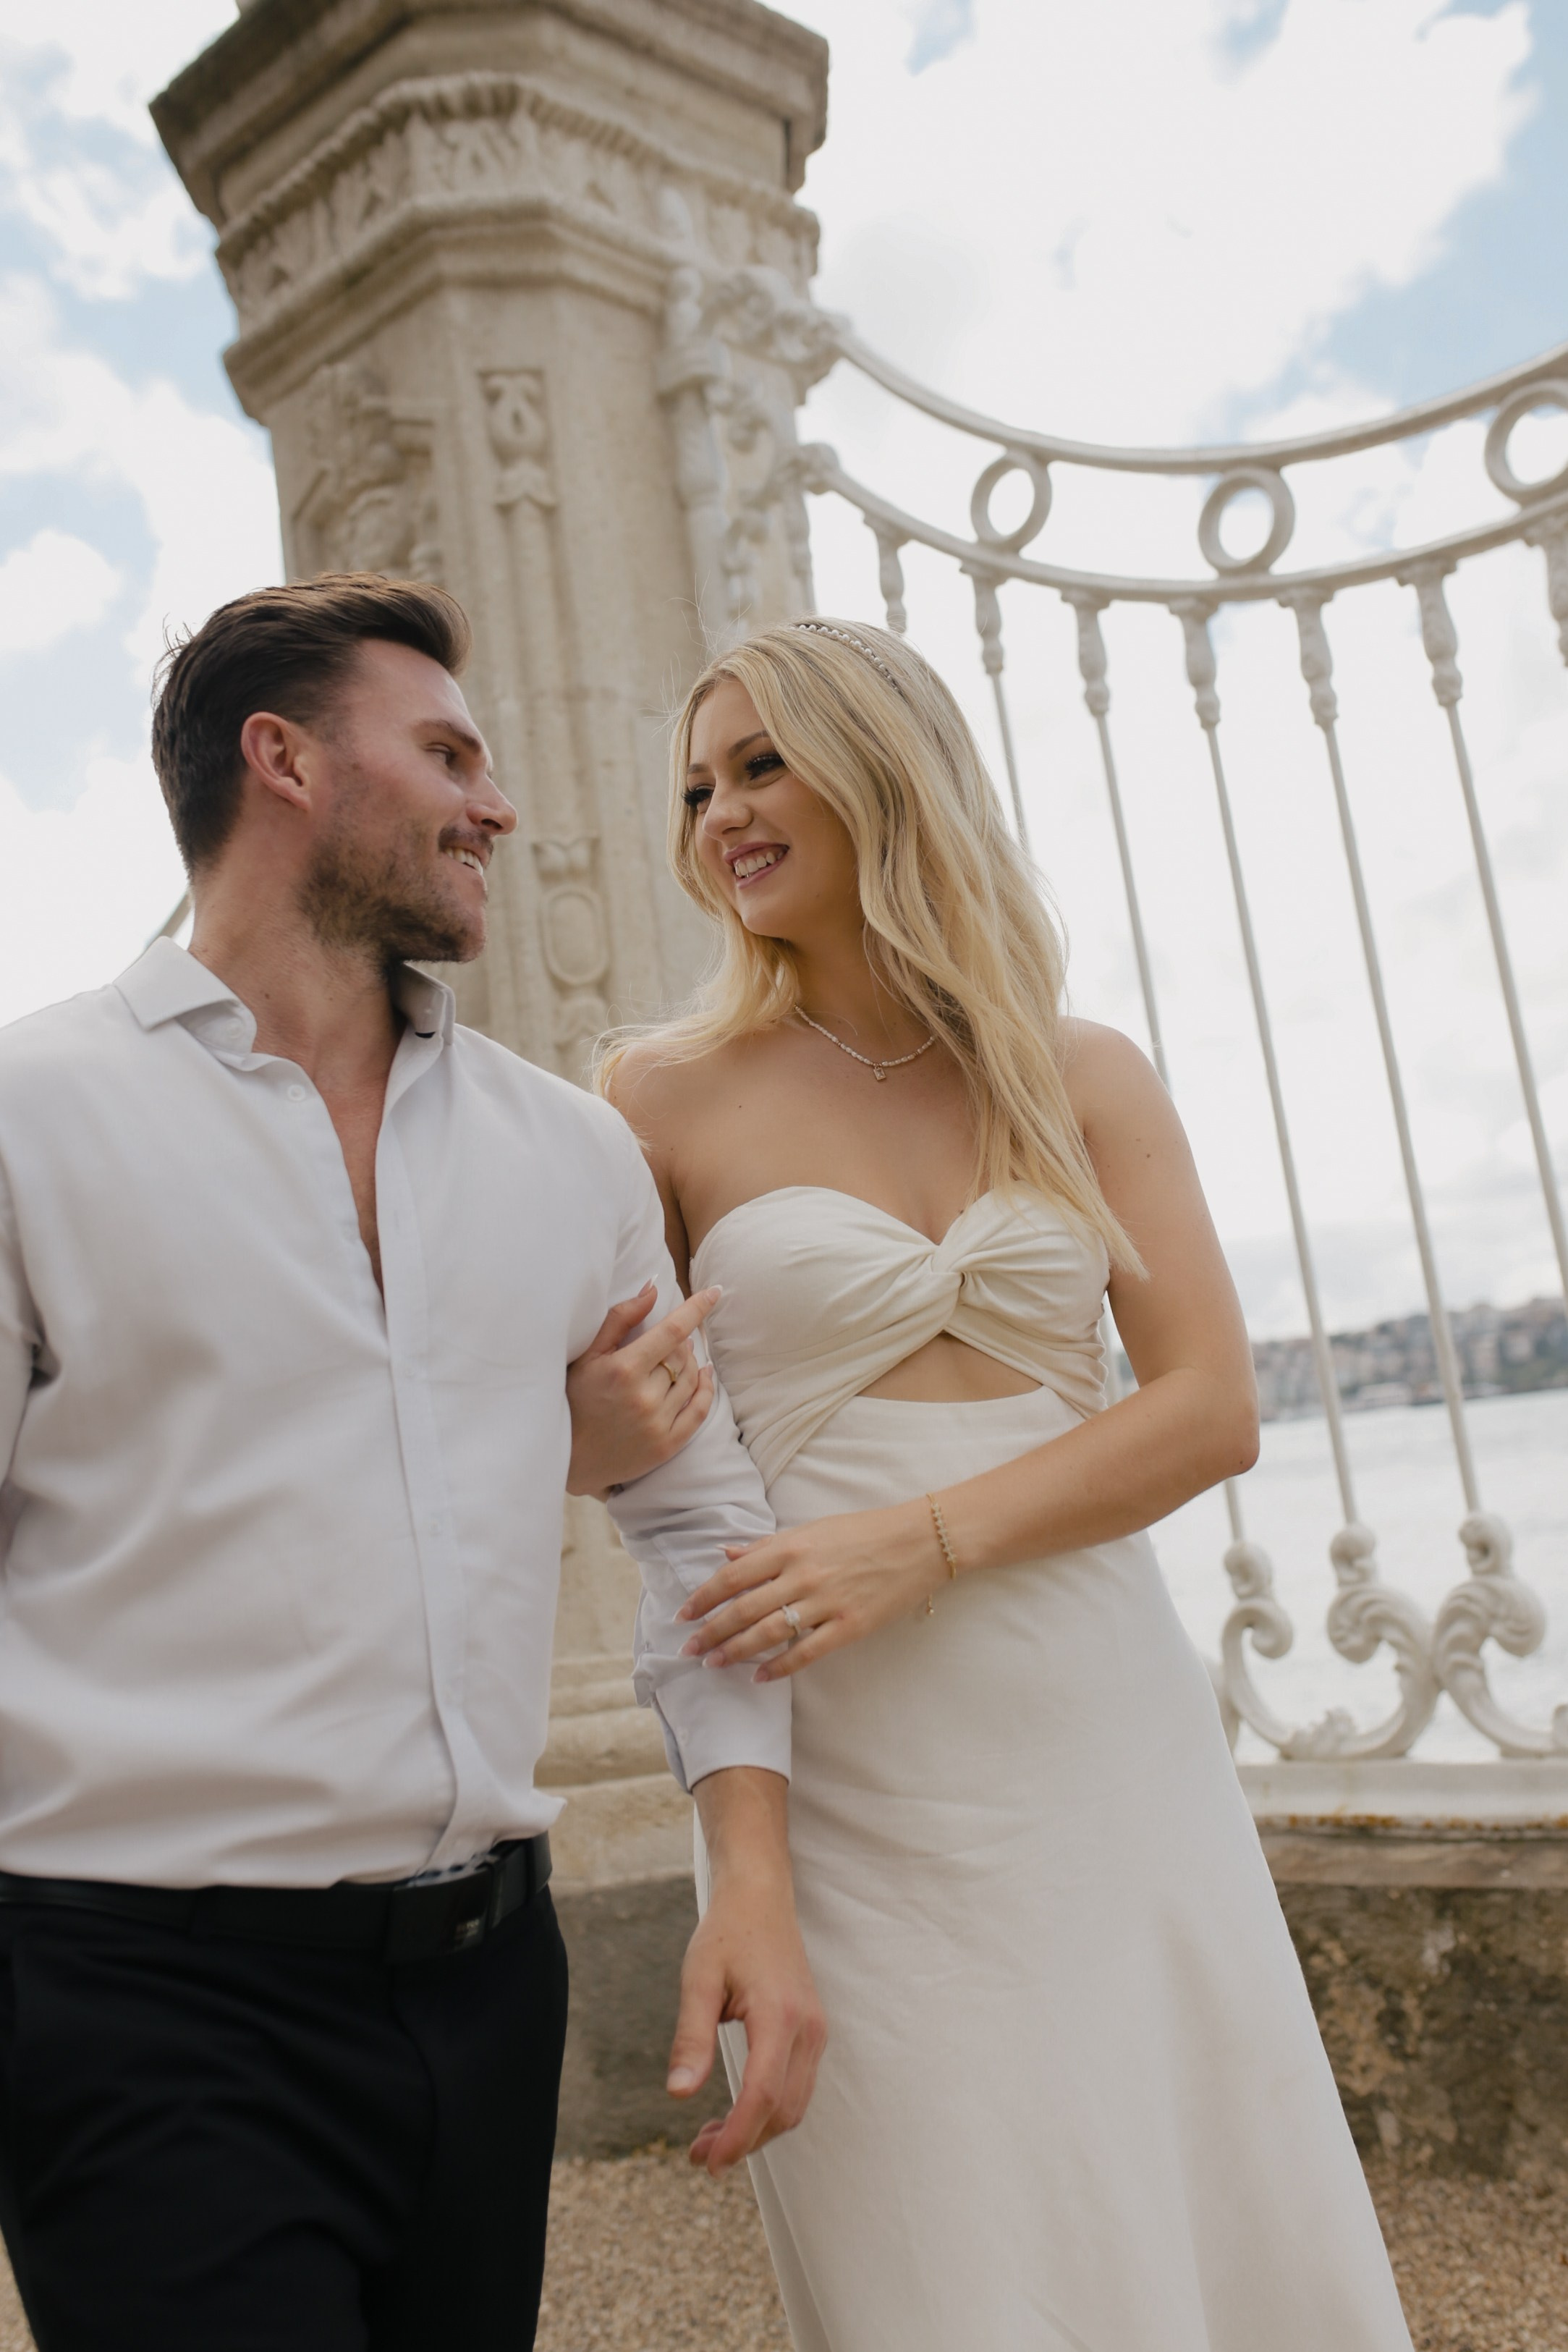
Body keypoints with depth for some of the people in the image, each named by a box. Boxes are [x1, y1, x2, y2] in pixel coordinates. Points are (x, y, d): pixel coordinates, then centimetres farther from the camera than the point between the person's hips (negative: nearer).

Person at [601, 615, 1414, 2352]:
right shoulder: (669, 1093, 1)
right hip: (852, 1776, -2)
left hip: (1113, 1740, 2)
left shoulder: (1082, 1079, 5)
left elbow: (1212, 1408, -3)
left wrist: (928, 1539, -15)